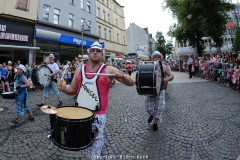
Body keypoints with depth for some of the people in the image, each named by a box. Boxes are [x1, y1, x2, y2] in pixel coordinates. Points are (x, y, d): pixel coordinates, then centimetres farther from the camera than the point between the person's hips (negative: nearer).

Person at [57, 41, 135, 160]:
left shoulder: (109, 70, -7)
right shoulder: (79, 70, 5)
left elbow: (131, 83, -10)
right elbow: (73, 90, 12)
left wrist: (122, 76, -31)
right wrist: (64, 88, -10)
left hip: (98, 115, -4)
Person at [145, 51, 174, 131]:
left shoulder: (164, 67, 1)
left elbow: (171, 76, 0)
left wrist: (167, 79, -22)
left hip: (160, 89, 0)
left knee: (159, 107, 0)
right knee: (148, 106, 2)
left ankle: (155, 123, 20)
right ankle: (152, 114, 38)